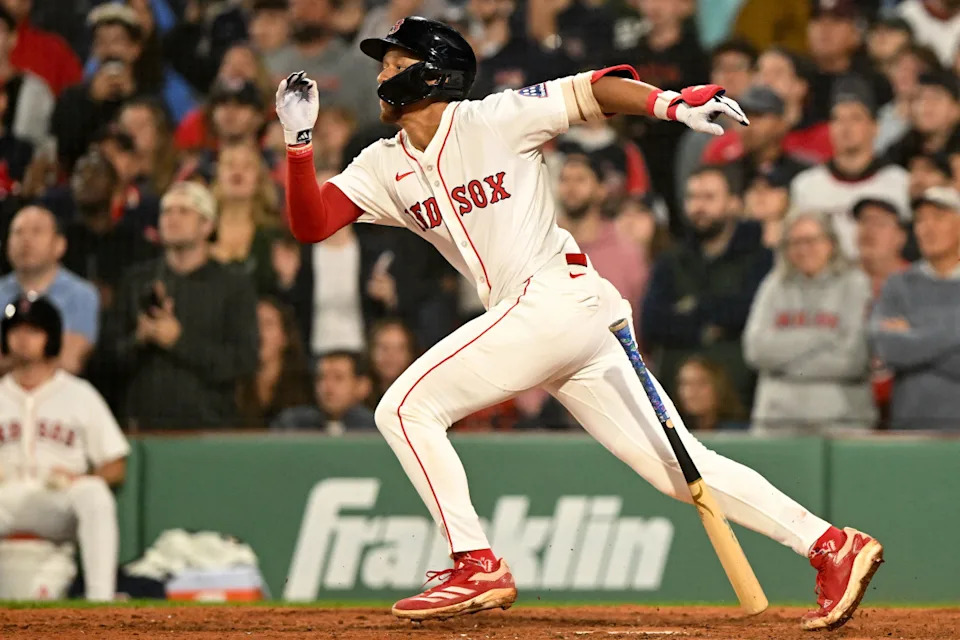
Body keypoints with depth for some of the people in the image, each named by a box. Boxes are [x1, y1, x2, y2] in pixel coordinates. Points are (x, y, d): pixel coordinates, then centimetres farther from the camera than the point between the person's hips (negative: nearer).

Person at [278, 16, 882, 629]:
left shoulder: (497, 119, -2)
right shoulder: (385, 167, 16)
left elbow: (595, 89, -3)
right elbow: (310, 222, 9)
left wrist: (672, 103, -19)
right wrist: (300, 137, -3)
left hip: (555, 297, -7)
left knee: (405, 408, -10)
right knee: (678, 465, 3)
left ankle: (478, 567, -6)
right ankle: (830, 545, 1)